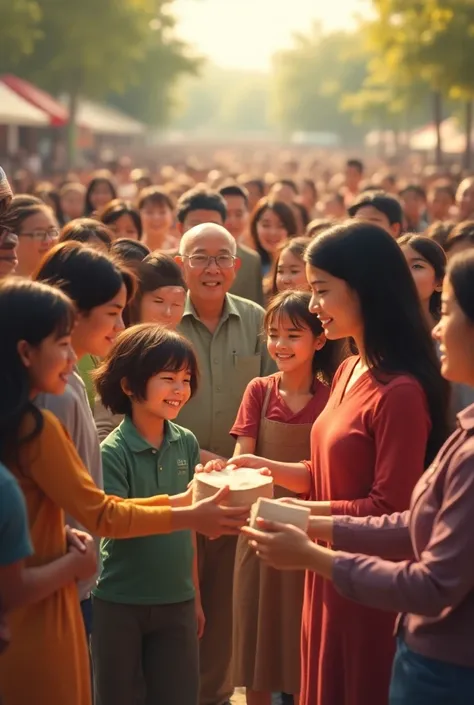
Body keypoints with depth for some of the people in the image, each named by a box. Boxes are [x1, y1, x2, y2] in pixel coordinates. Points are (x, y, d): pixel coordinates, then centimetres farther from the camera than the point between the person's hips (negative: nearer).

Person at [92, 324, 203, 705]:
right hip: (119, 602, -4)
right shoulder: (114, 451, -13)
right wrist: (184, 501, -33)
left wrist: (195, 595, 14)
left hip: (176, 601, 4)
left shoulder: (186, 443, 0)